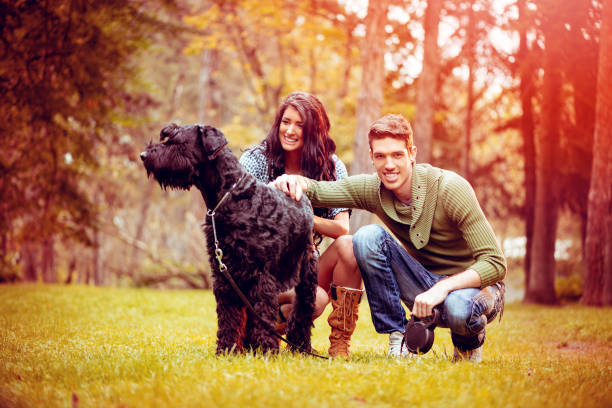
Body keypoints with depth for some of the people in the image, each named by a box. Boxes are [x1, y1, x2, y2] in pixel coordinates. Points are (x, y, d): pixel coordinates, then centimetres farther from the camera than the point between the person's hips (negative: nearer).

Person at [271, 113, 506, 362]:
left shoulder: (450, 188, -23)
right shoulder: (373, 189, -8)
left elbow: (495, 263, -25)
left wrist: (443, 287, -38)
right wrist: (298, 182, -38)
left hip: (474, 284, -4)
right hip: (427, 283, 4)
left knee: (459, 309, -41)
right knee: (368, 237, -20)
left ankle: (469, 341, -1)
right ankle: (400, 338, -11)